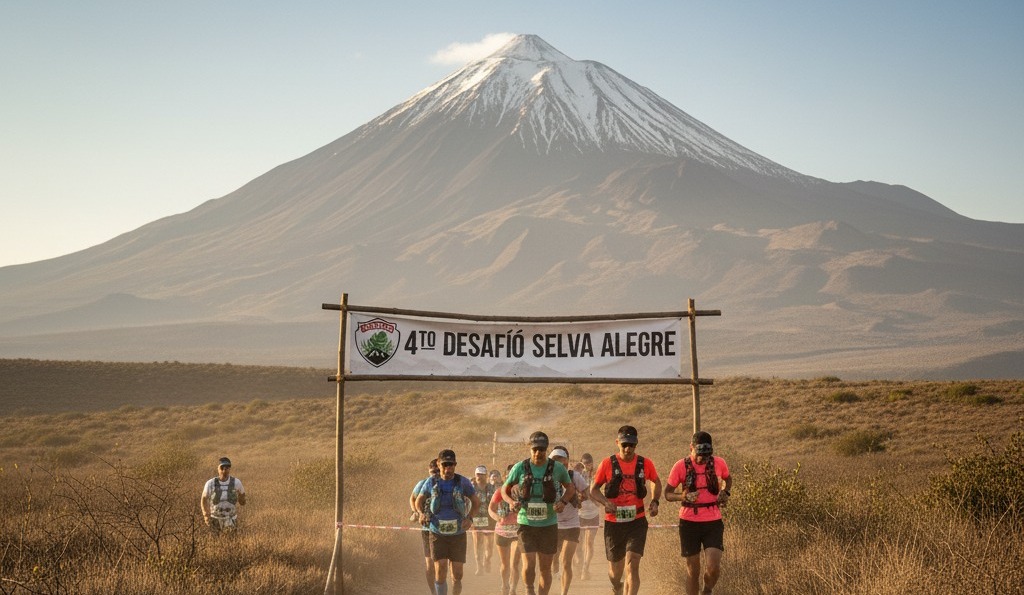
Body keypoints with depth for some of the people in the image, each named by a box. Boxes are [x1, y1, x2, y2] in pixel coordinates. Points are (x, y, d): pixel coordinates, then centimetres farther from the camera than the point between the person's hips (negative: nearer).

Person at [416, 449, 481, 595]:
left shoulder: (463, 482, -5)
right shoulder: (431, 483, -2)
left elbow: (476, 502, 7)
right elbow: (419, 500, 14)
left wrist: (470, 518, -10)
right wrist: (422, 513, -6)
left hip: (458, 534, 0)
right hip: (437, 534, 0)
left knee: (457, 575, 1)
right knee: (440, 571, -13)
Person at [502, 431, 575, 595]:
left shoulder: (557, 468, -3)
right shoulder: (519, 468, -3)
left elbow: (570, 488, 14)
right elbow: (505, 490, 9)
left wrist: (563, 501, -6)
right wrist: (511, 501, -12)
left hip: (549, 524, 1)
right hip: (526, 524, -1)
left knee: (545, 568, 7)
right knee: (529, 565, -11)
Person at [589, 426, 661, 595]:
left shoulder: (645, 464, 0)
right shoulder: (607, 464, -4)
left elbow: (656, 482, 18)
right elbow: (594, 489, 3)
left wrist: (655, 502, 0)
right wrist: (606, 502, -17)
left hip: (637, 522, 0)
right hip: (613, 523, 0)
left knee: (632, 564, -18)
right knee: (615, 569, 14)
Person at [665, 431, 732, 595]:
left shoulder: (719, 463, -1)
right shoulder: (681, 466, -7)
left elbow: (728, 479, 21)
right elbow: (668, 494, -1)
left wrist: (725, 493, 0)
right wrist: (684, 496, -22)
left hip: (713, 522, 1)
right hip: (689, 523, -1)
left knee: (713, 567, -13)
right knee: (693, 571, 5)